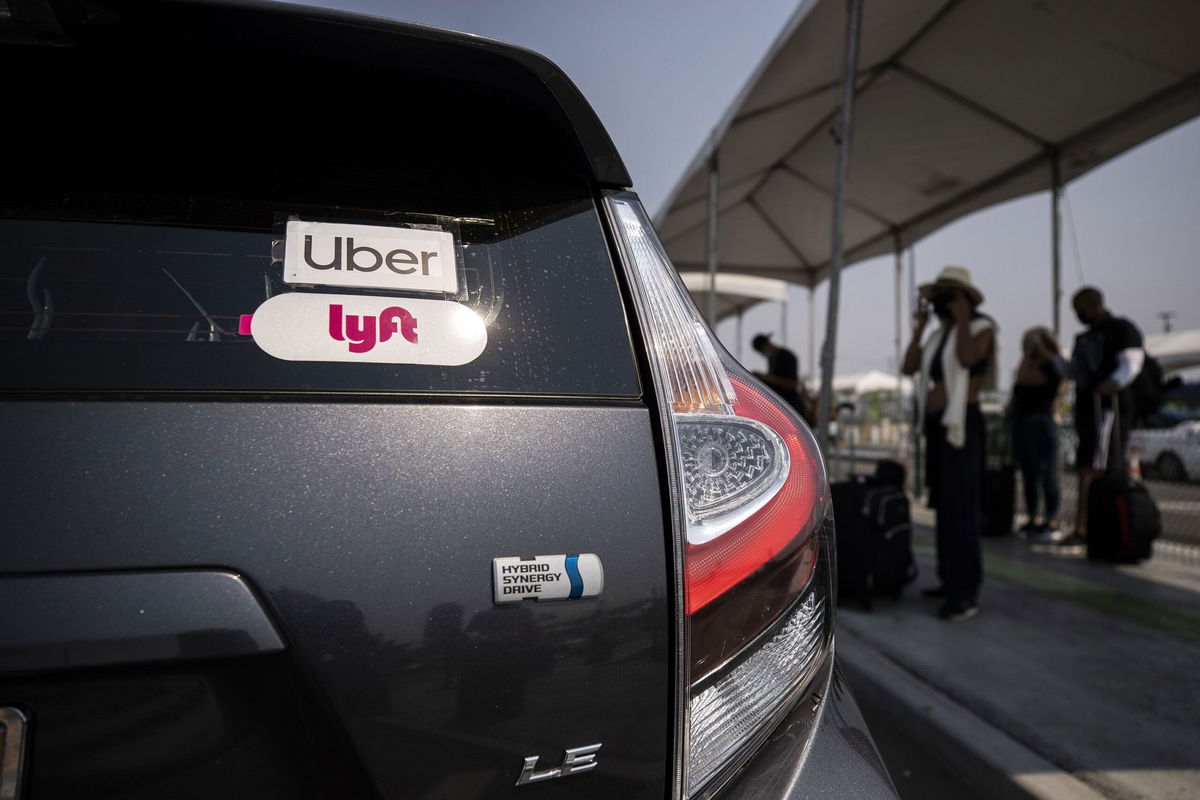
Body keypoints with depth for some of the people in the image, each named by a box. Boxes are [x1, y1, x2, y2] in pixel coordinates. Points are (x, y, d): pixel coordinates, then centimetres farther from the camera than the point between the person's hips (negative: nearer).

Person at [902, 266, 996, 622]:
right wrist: (919, 324, 7)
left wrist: (962, 319, -14)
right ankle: (951, 580, 19)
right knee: (944, 506, 11)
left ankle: (967, 593, -9)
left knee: (961, 508, -11)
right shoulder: (938, 335, 18)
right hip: (936, 424, 8)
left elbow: (968, 358, -25)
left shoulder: (980, 327, -4)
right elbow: (909, 367, 6)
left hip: (962, 424, -8)